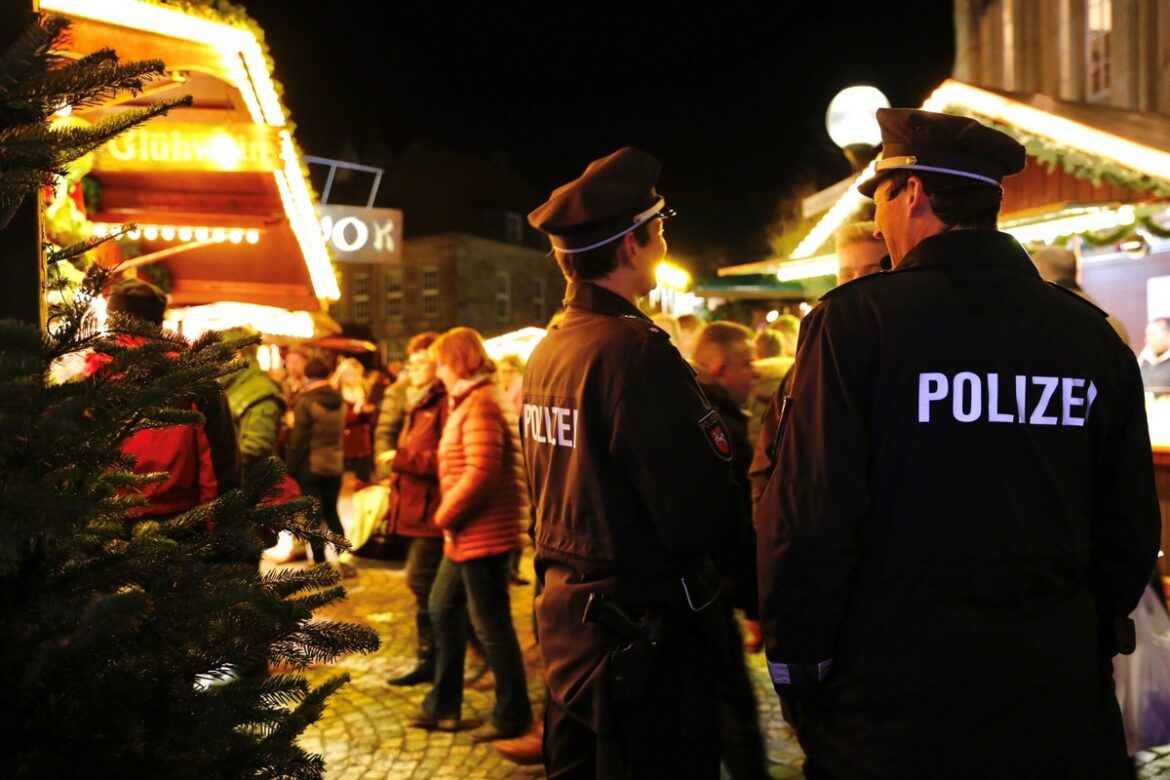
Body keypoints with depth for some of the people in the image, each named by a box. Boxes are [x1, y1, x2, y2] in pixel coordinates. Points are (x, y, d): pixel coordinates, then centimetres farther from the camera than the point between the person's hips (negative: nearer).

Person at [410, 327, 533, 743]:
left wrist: (446, 514, -14)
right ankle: (442, 706, 29)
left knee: (491, 624, 0)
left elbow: (482, 472, -26)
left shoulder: (480, 405, -17)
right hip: (469, 533, 11)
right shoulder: (473, 401, 16)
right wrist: (450, 516, 10)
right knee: (443, 609, 18)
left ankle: (512, 715, 14)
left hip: (483, 533, -11)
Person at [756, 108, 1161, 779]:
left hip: (893, 702, -4)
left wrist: (796, 662, -3)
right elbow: (1131, 530, 6)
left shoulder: (855, 321, -13)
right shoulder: (1094, 335, 1)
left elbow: (808, 521, -16)